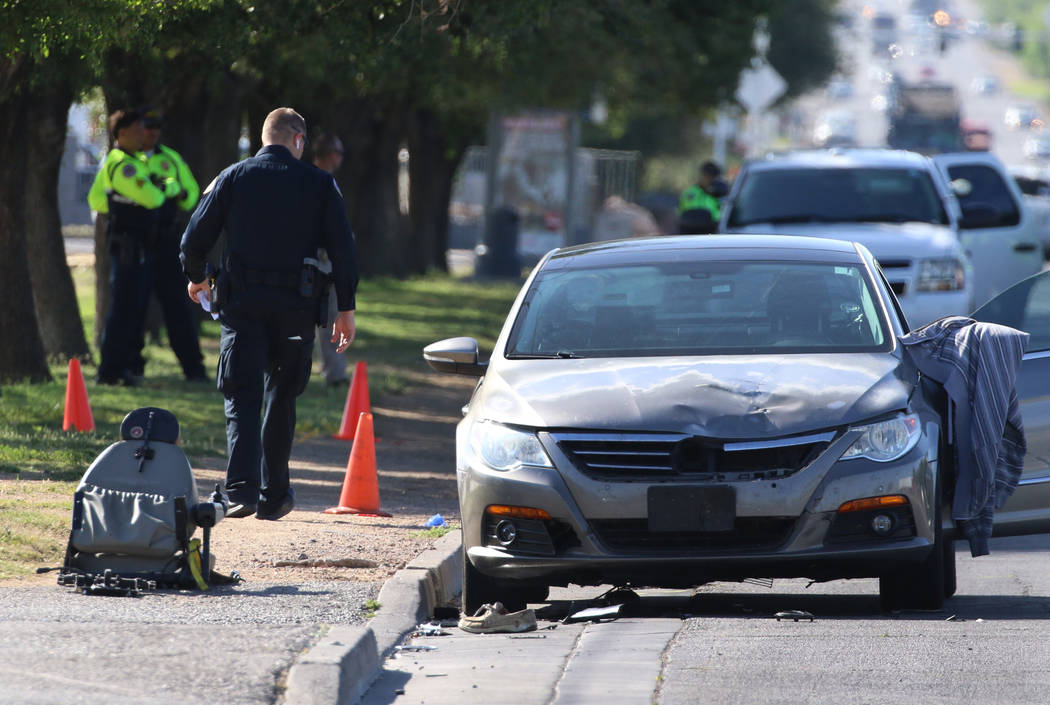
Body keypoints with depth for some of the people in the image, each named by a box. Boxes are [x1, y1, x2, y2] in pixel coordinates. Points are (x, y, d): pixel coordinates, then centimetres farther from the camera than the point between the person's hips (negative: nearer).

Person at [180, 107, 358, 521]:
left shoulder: (233, 178, 5)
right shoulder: (319, 184, 5)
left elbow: (195, 238, 4)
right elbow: (342, 248, -1)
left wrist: (197, 278, 24)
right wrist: (345, 309, 3)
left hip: (242, 301, 0)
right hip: (296, 305, 1)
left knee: (243, 397, -2)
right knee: (281, 399, 14)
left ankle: (241, 488, -21)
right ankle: (272, 497, 17)